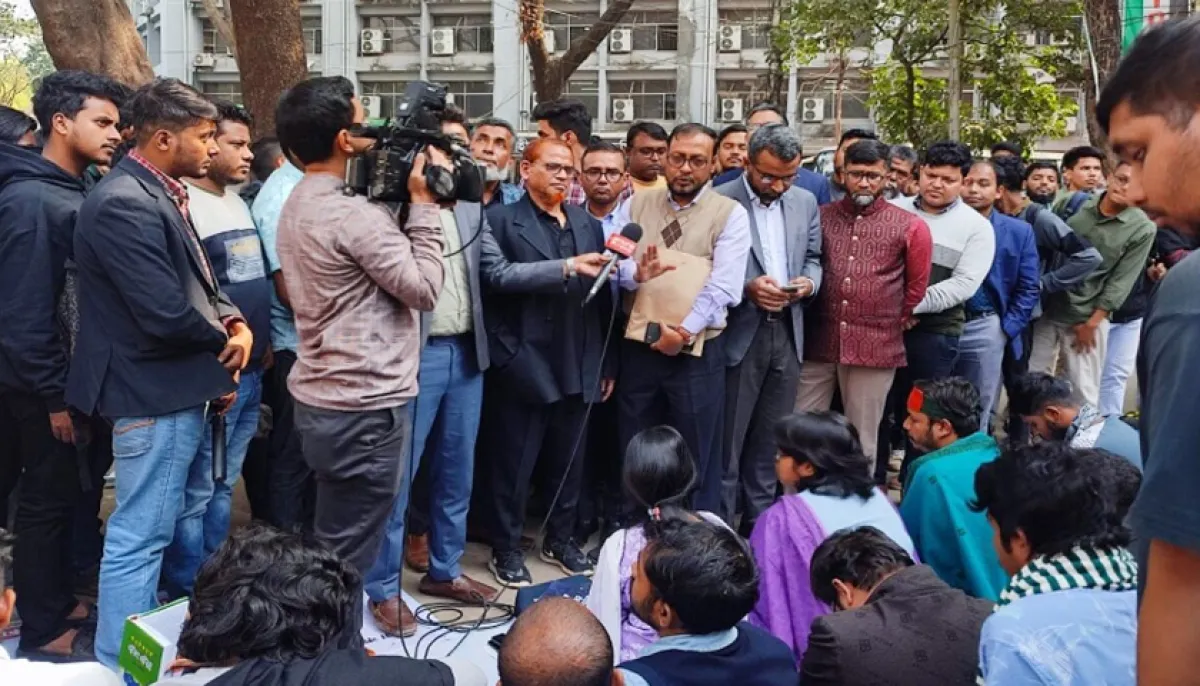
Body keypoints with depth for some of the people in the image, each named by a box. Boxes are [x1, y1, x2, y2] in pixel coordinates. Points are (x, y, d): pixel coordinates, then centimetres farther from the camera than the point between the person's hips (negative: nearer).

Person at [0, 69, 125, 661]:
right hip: (51, 387, -8)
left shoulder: (79, 193, 9)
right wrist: (54, 397, -19)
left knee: (74, 497, 18)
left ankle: (61, 600, 33)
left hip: (84, 379, 8)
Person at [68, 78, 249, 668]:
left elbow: (201, 282, 17)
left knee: (190, 520, 22)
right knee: (139, 538, -1)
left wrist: (234, 323, -3)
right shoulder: (124, 204, -21)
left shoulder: (162, 193, 11)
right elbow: (167, 313, -27)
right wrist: (224, 338, -8)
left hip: (186, 391, 11)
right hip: (155, 396, -11)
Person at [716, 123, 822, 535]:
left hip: (787, 333, 5)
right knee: (727, 439, 3)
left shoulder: (805, 202, 11)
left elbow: (812, 259, 16)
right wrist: (747, 287, -20)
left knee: (770, 439, 13)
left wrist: (808, 282, -6)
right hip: (738, 334, -5)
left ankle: (760, 523, 25)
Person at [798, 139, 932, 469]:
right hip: (817, 343, 2)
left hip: (875, 348, -2)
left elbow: (917, 286, 9)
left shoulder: (910, 226, 1)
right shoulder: (820, 216, 7)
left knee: (862, 441, 9)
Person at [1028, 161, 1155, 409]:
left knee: (1084, 392, 4)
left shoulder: (1142, 229, -7)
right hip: (1047, 309, 3)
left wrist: (1092, 323, -8)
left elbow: (1120, 282, -6)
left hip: (1088, 318, -2)